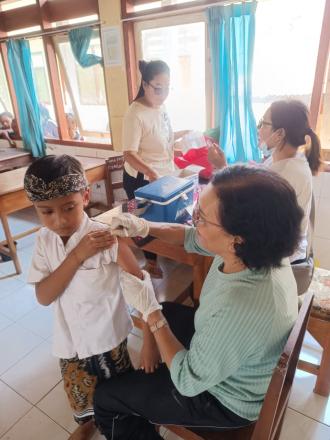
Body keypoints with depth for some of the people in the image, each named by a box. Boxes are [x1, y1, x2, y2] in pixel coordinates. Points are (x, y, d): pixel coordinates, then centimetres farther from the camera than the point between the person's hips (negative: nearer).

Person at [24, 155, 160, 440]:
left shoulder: (106, 237, -25)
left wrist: (150, 340, -22)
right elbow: (43, 297, -17)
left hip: (107, 337, -4)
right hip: (70, 339, 4)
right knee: (79, 392, 28)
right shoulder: (44, 240, -11)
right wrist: (76, 256, -31)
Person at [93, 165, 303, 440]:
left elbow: (188, 382, -28)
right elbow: (192, 238, -2)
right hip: (219, 348, 7)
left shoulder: (240, 309, -45)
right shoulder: (258, 249, -20)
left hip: (224, 399, -6)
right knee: (166, 311, 28)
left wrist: (150, 311, -23)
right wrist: (145, 228, -15)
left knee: (106, 398, 4)